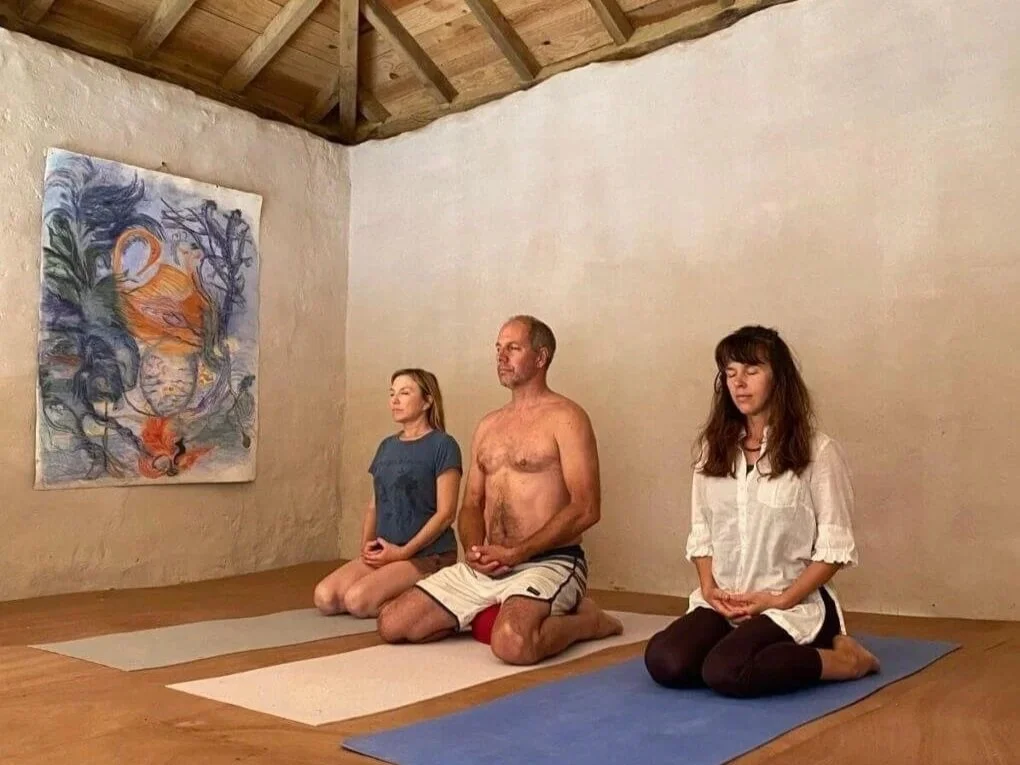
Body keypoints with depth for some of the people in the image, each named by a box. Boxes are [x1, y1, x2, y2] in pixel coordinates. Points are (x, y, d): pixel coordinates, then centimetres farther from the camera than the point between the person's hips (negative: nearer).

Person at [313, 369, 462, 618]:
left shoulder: (442, 445, -8)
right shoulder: (386, 446, 15)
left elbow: (446, 513, -13)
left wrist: (403, 551, -15)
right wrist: (367, 545, 1)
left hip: (428, 554, -7)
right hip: (385, 551, 7)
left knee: (357, 599, -25)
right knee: (324, 597, -11)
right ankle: (407, 597, 6)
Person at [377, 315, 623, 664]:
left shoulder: (565, 417, -6)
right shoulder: (487, 426, 16)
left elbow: (585, 509, -15)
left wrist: (514, 552, -18)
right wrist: (474, 550, -6)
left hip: (549, 563, -6)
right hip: (485, 567, 7)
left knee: (512, 642, -36)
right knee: (392, 624, -5)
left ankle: (589, 619, -3)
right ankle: (494, 614, 14)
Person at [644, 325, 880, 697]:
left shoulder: (817, 451, -5)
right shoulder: (714, 447, 9)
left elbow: (834, 548, -6)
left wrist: (779, 600, -14)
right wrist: (709, 587, -6)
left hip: (793, 602, -4)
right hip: (723, 602, 5)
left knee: (725, 672, -31)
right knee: (663, 661, -23)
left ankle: (840, 658, -5)